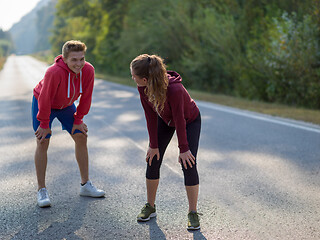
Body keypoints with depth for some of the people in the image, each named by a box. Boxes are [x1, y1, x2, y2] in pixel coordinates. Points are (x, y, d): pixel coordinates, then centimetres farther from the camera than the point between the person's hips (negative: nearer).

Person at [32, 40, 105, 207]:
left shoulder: (88, 70, -24)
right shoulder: (54, 72, -39)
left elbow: (86, 97, -11)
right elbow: (45, 99, -28)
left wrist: (78, 120, -5)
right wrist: (44, 124, -19)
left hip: (66, 105, 5)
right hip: (43, 103, -5)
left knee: (81, 137, 1)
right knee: (42, 143, -8)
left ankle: (85, 185, 12)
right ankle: (41, 190, 2)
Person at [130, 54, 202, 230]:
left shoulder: (175, 90, -42)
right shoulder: (142, 87, -24)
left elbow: (179, 121, -31)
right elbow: (151, 116, -15)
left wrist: (183, 149, -21)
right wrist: (154, 145, -11)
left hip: (190, 120, -5)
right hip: (165, 119, 5)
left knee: (188, 164, -13)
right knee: (152, 160, 1)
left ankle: (193, 213, 0)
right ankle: (150, 207, 17)